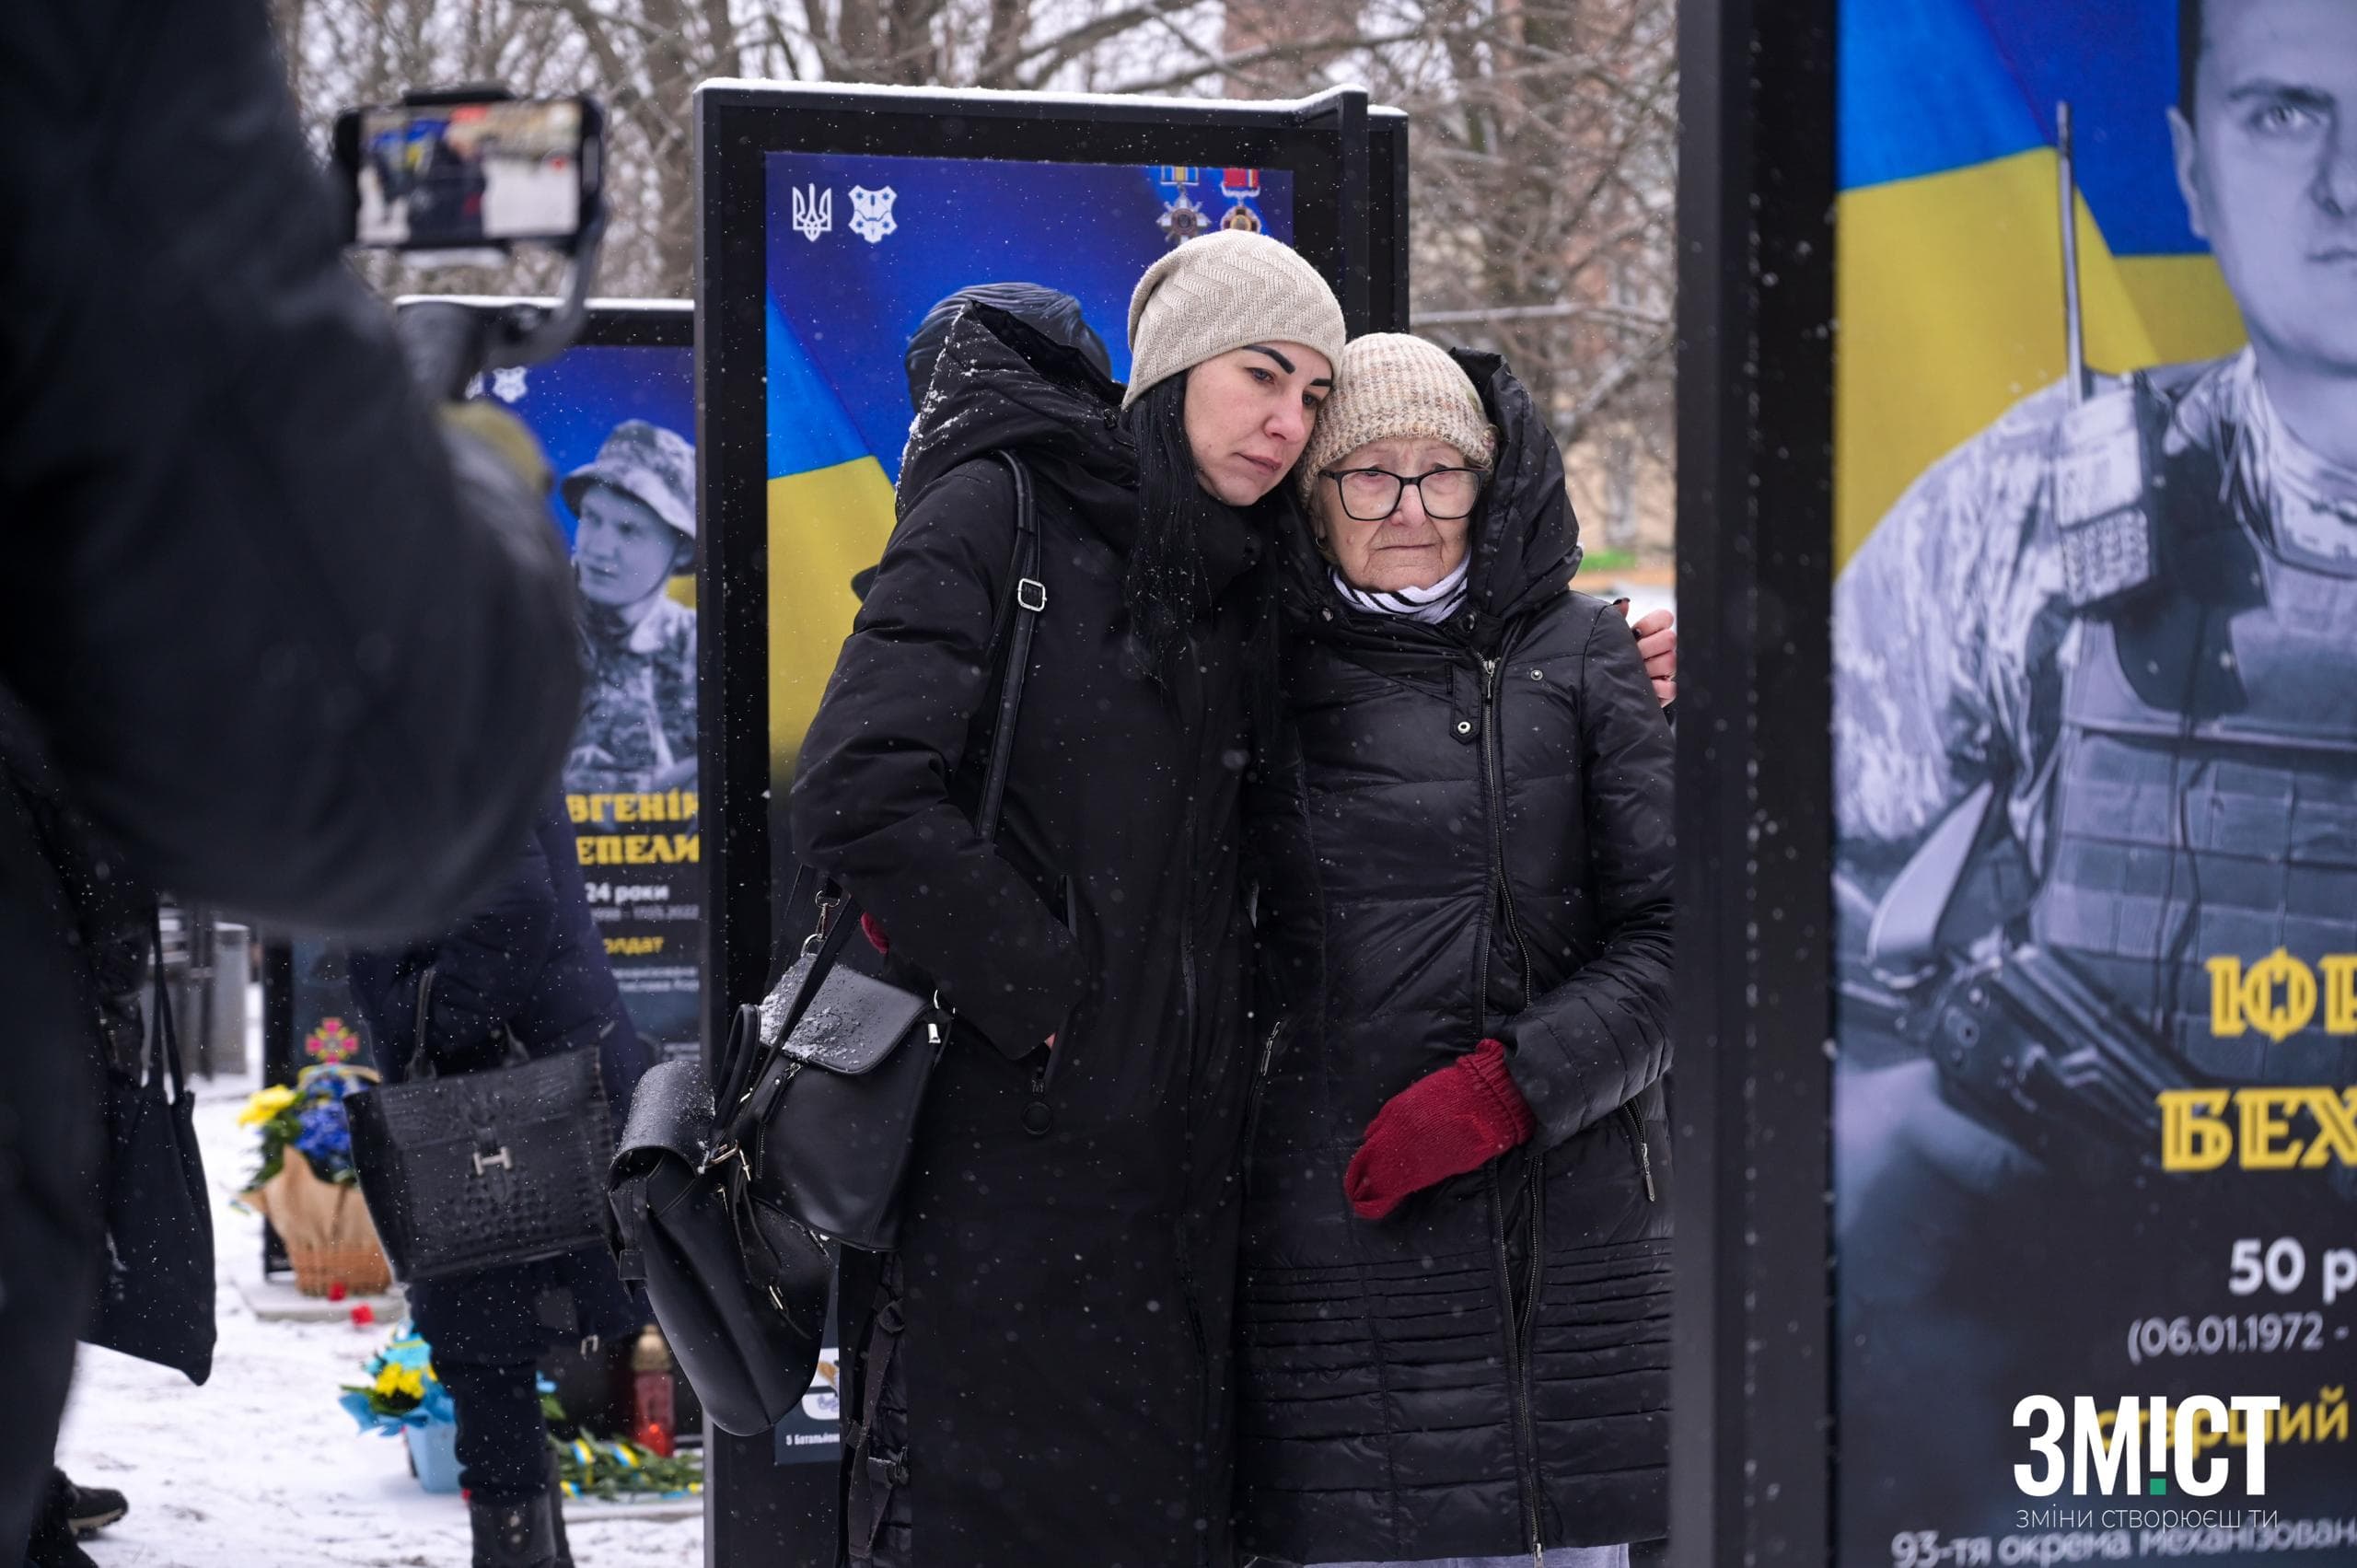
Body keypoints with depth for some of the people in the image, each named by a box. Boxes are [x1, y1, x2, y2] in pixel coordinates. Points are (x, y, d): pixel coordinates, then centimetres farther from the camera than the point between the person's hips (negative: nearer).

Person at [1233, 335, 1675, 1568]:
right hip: (1335, 1223, 0)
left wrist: (1505, 1084, -11)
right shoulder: (1263, 676, 10)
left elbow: (1676, 934, 1)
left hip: (1566, 1221, 0)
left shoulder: (1579, 658, 6)